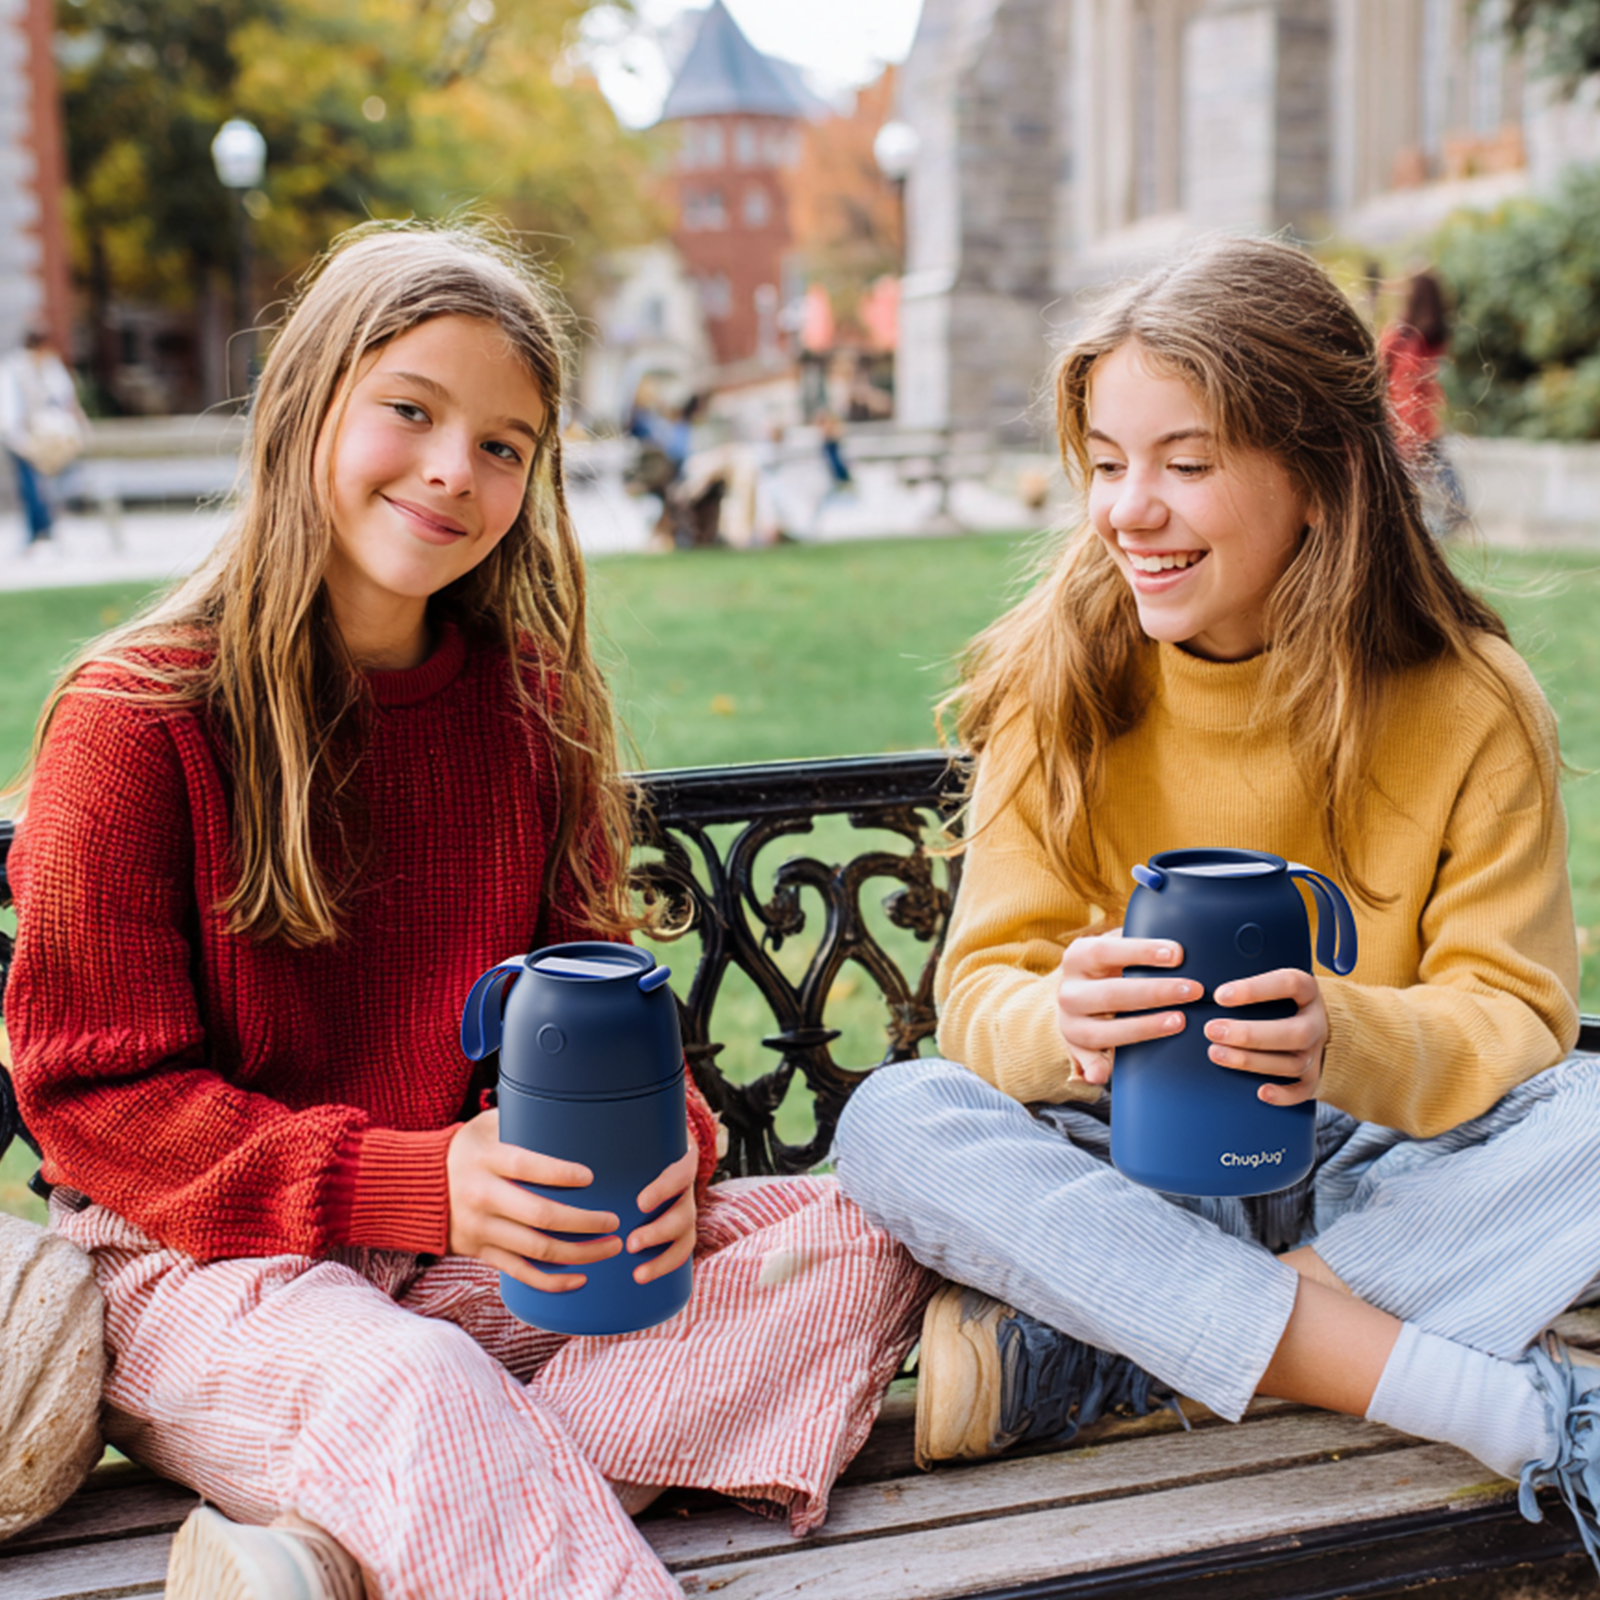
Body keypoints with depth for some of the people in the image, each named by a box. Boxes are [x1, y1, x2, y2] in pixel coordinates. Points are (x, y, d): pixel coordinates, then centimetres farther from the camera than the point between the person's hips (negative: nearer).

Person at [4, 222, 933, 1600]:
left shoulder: (531, 700, 6)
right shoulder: (138, 716, -8)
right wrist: (413, 1184, -23)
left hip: (482, 1254, 7)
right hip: (205, 1269, -6)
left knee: (855, 1241, -14)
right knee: (413, 1387, -40)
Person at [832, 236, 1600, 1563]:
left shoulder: (1470, 704, -7)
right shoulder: (1060, 683, -5)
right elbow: (985, 983, -9)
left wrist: (1347, 1041, -33)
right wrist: (1061, 1022, -35)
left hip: (1387, 1170, 0)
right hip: (1135, 1174, 1)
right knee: (894, 1125, -28)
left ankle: (1074, 1352, -28)